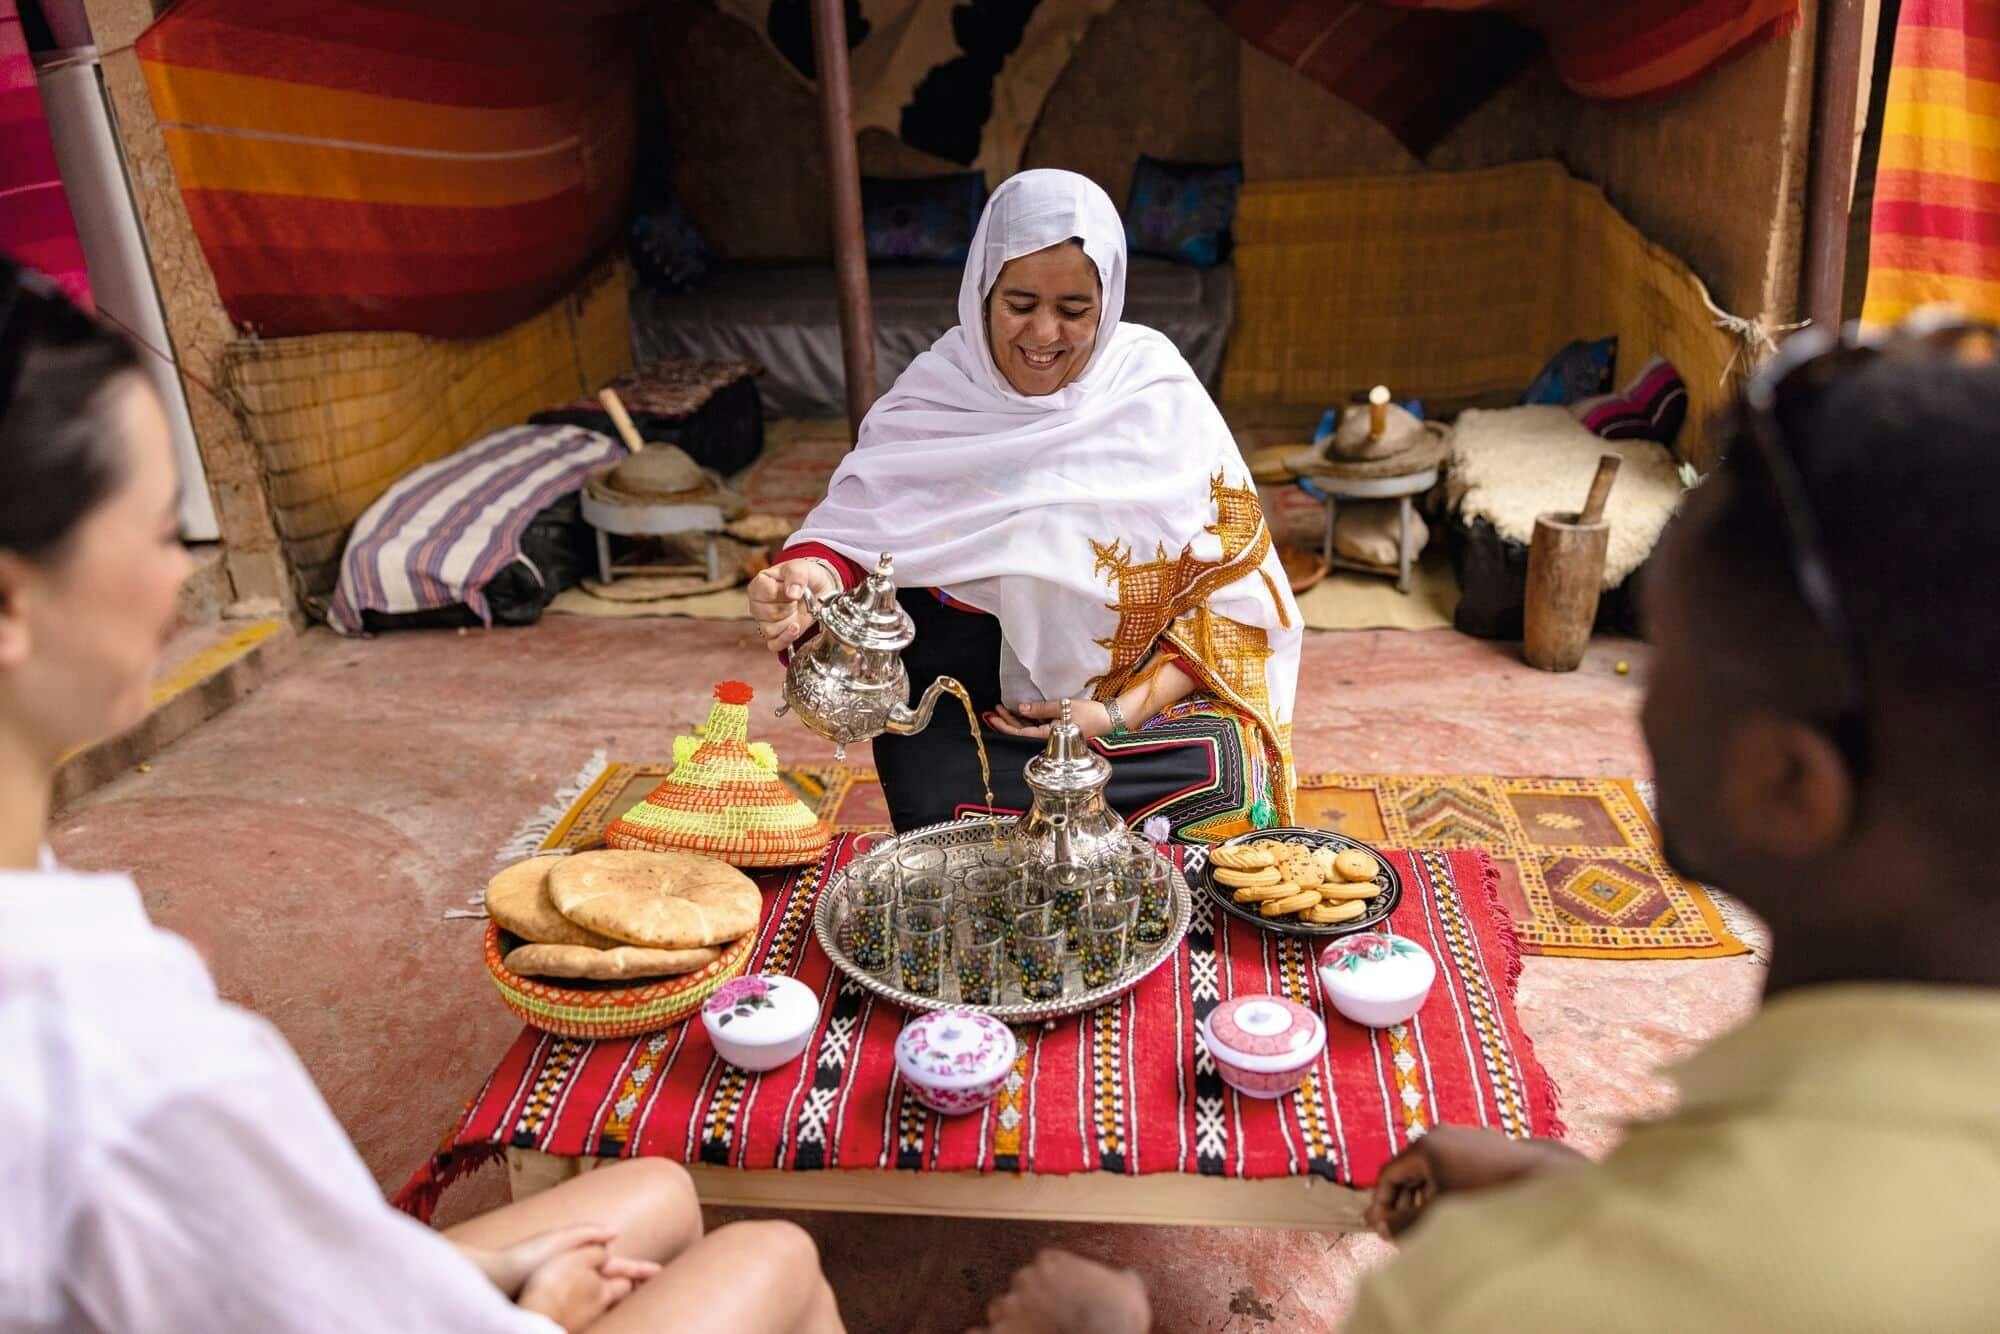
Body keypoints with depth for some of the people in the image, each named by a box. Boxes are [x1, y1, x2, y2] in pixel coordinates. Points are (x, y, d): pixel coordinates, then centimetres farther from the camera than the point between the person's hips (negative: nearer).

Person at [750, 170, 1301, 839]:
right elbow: (852, 532, -1)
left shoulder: (1161, 400, 0)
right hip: (958, 706, -1)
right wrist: (811, 579, -26)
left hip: (1145, 691, 1)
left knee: (1225, 786, -24)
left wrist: (1127, 712, -14)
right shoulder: (932, 400, 1)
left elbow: (1229, 597, -1)